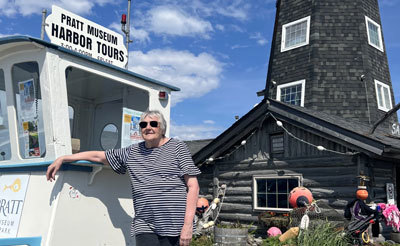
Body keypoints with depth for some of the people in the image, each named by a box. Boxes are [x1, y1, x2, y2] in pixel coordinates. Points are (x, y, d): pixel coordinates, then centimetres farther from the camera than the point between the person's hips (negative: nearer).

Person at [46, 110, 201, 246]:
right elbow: (98, 156, 22)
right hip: (145, 228, 3)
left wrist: (188, 225, -9)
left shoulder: (177, 147, 4)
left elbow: (193, 186, -2)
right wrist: (62, 159, 19)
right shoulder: (132, 152, 15)